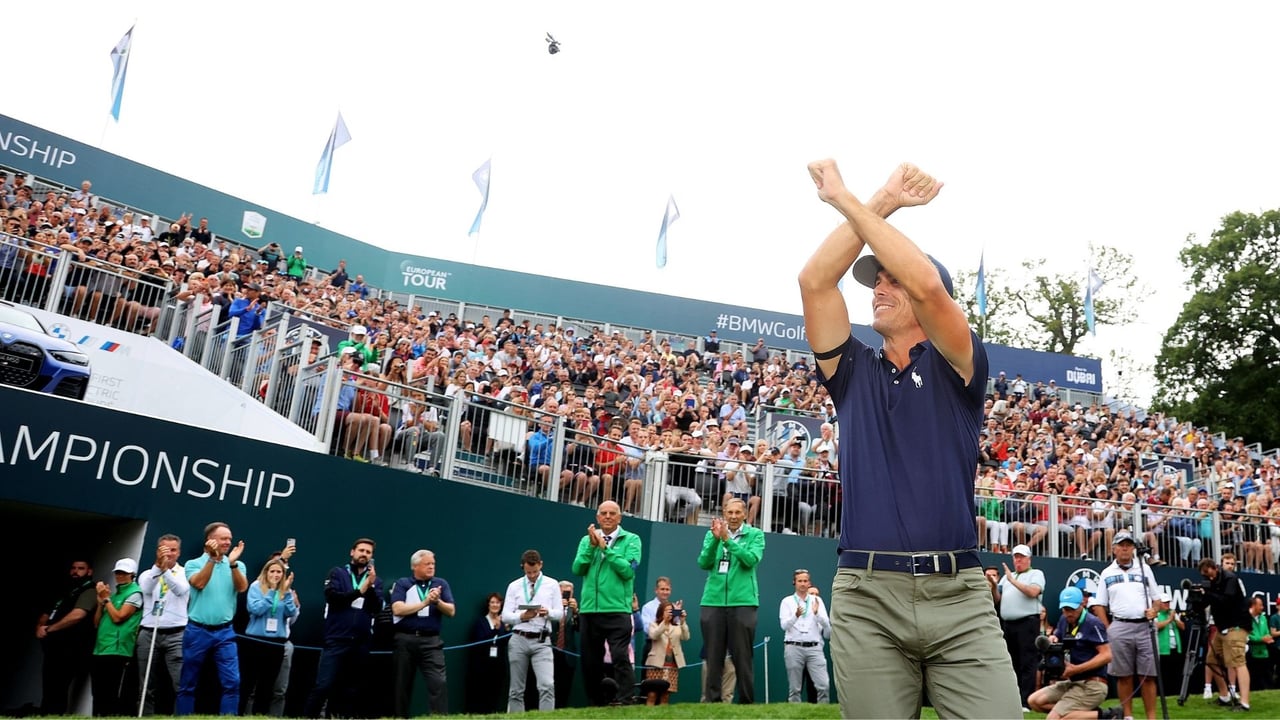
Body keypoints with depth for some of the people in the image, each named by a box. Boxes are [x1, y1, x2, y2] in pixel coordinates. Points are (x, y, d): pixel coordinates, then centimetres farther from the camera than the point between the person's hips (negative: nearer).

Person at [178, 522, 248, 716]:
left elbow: (242, 587, -10)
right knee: (188, 684, 8)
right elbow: (199, 583, -17)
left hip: (225, 633, 1)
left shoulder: (237, 565, 7)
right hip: (197, 631, -1)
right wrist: (213, 558, -24)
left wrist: (232, 563, -23)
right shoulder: (193, 564, 2)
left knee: (232, 681, -7)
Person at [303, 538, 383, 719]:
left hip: (361, 643, 3)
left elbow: (377, 608, 0)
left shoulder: (375, 580, 13)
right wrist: (359, 591, -8)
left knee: (350, 690, 8)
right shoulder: (338, 573, 7)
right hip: (336, 640, -3)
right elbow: (332, 596, -10)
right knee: (323, 686, -10)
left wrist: (370, 585, -13)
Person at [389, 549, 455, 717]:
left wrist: (437, 601, -15)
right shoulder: (402, 584, 4)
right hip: (405, 640, -1)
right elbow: (398, 609, -12)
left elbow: (451, 611, 4)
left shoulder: (441, 584, 11)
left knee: (439, 682, -12)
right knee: (402, 684, 8)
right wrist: (425, 602, -13)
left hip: (431, 641, 1)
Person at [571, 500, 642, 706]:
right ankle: (598, 702, 23)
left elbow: (628, 570, -11)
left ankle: (623, 700, -11)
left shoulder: (631, 540, 2)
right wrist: (592, 546, -10)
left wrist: (606, 548, -11)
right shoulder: (587, 540, 13)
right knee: (590, 661, 10)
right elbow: (577, 569, 1)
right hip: (589, 609, 4)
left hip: (618, 610, -4)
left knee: (620, 656, -15)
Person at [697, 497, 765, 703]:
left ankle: (747, 702, 8)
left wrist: (728, 539, -19)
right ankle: (712, 700, 11)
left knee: (742, 656, 1)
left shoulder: (755, 534, 4)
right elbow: (704, 563, 0)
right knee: (713, 656, 5)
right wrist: (715, 539, -14)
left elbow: (751, 559, -12)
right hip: (713, 601, 2)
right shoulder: (712, 534, 10)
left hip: (743, 601, -2)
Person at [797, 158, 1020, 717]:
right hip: (865, 596, 2)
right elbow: (814, 281, 3)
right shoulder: (853, 372, 16)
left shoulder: (958, 367, 8)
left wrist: (844, 199, -4)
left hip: (959, 594, -1)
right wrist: (882, 202, 2)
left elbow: (926, 283, -10)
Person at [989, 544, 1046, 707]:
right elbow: (997, 600, 17)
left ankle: (1026, 701, -8)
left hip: (1027, 623, -6)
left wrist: (1013, 580, -12)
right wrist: (994, 587, -1)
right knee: (1012, 663, 10)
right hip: (1007, 624, 6)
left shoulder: (1036, 574, 5)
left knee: (1027, 663, -7)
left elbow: (1032, 592, -15)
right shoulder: (1006, 577, 22)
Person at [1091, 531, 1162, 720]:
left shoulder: (1144, 569, 11)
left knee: (1148, 675, 0)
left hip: (1144, 627, 1)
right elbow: (1099, 605, 7)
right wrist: (1108, 629, -2)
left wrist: (1154, 610, -8)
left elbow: (1156, 597, 13)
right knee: (1123, 675, 3)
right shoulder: (1107, 573, 8)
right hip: (1119, 628, -1)